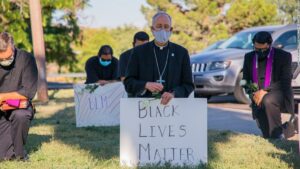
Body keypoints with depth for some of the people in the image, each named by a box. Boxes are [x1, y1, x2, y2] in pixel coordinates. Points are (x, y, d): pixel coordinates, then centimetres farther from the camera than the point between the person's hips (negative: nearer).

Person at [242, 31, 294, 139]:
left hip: (279, 95, -4)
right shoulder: (249, 57, 9)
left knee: (268, 101, -40)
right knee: (267, 136, -11)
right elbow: (245, 81, 15)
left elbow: (285, 82, -11)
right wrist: (253, 92, -7)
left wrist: (265, 91, -22)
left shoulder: (284, 56, -5)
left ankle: (278, 134, -26)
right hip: (259, 98, 4)